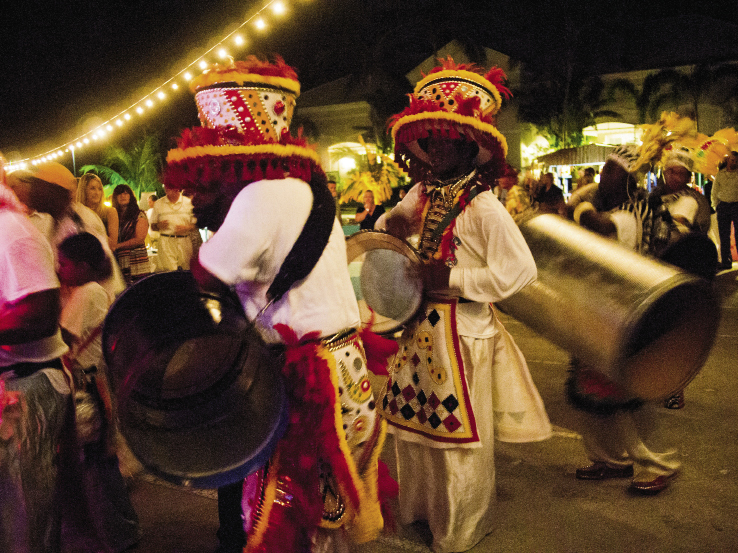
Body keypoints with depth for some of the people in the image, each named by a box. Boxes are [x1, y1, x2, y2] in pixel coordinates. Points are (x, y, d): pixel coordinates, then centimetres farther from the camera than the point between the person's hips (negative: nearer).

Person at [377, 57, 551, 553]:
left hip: (462, 331, -7)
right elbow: (393, 223, 24)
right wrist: (391, 223, -2)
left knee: (458, 436, 8)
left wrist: (450, 278, -22)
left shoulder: (483, 206, -17)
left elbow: (519, 272, -23)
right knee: (415, 422, 19)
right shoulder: (423, 192, 5)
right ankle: (420, 509, 43)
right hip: (421, 326, 7)